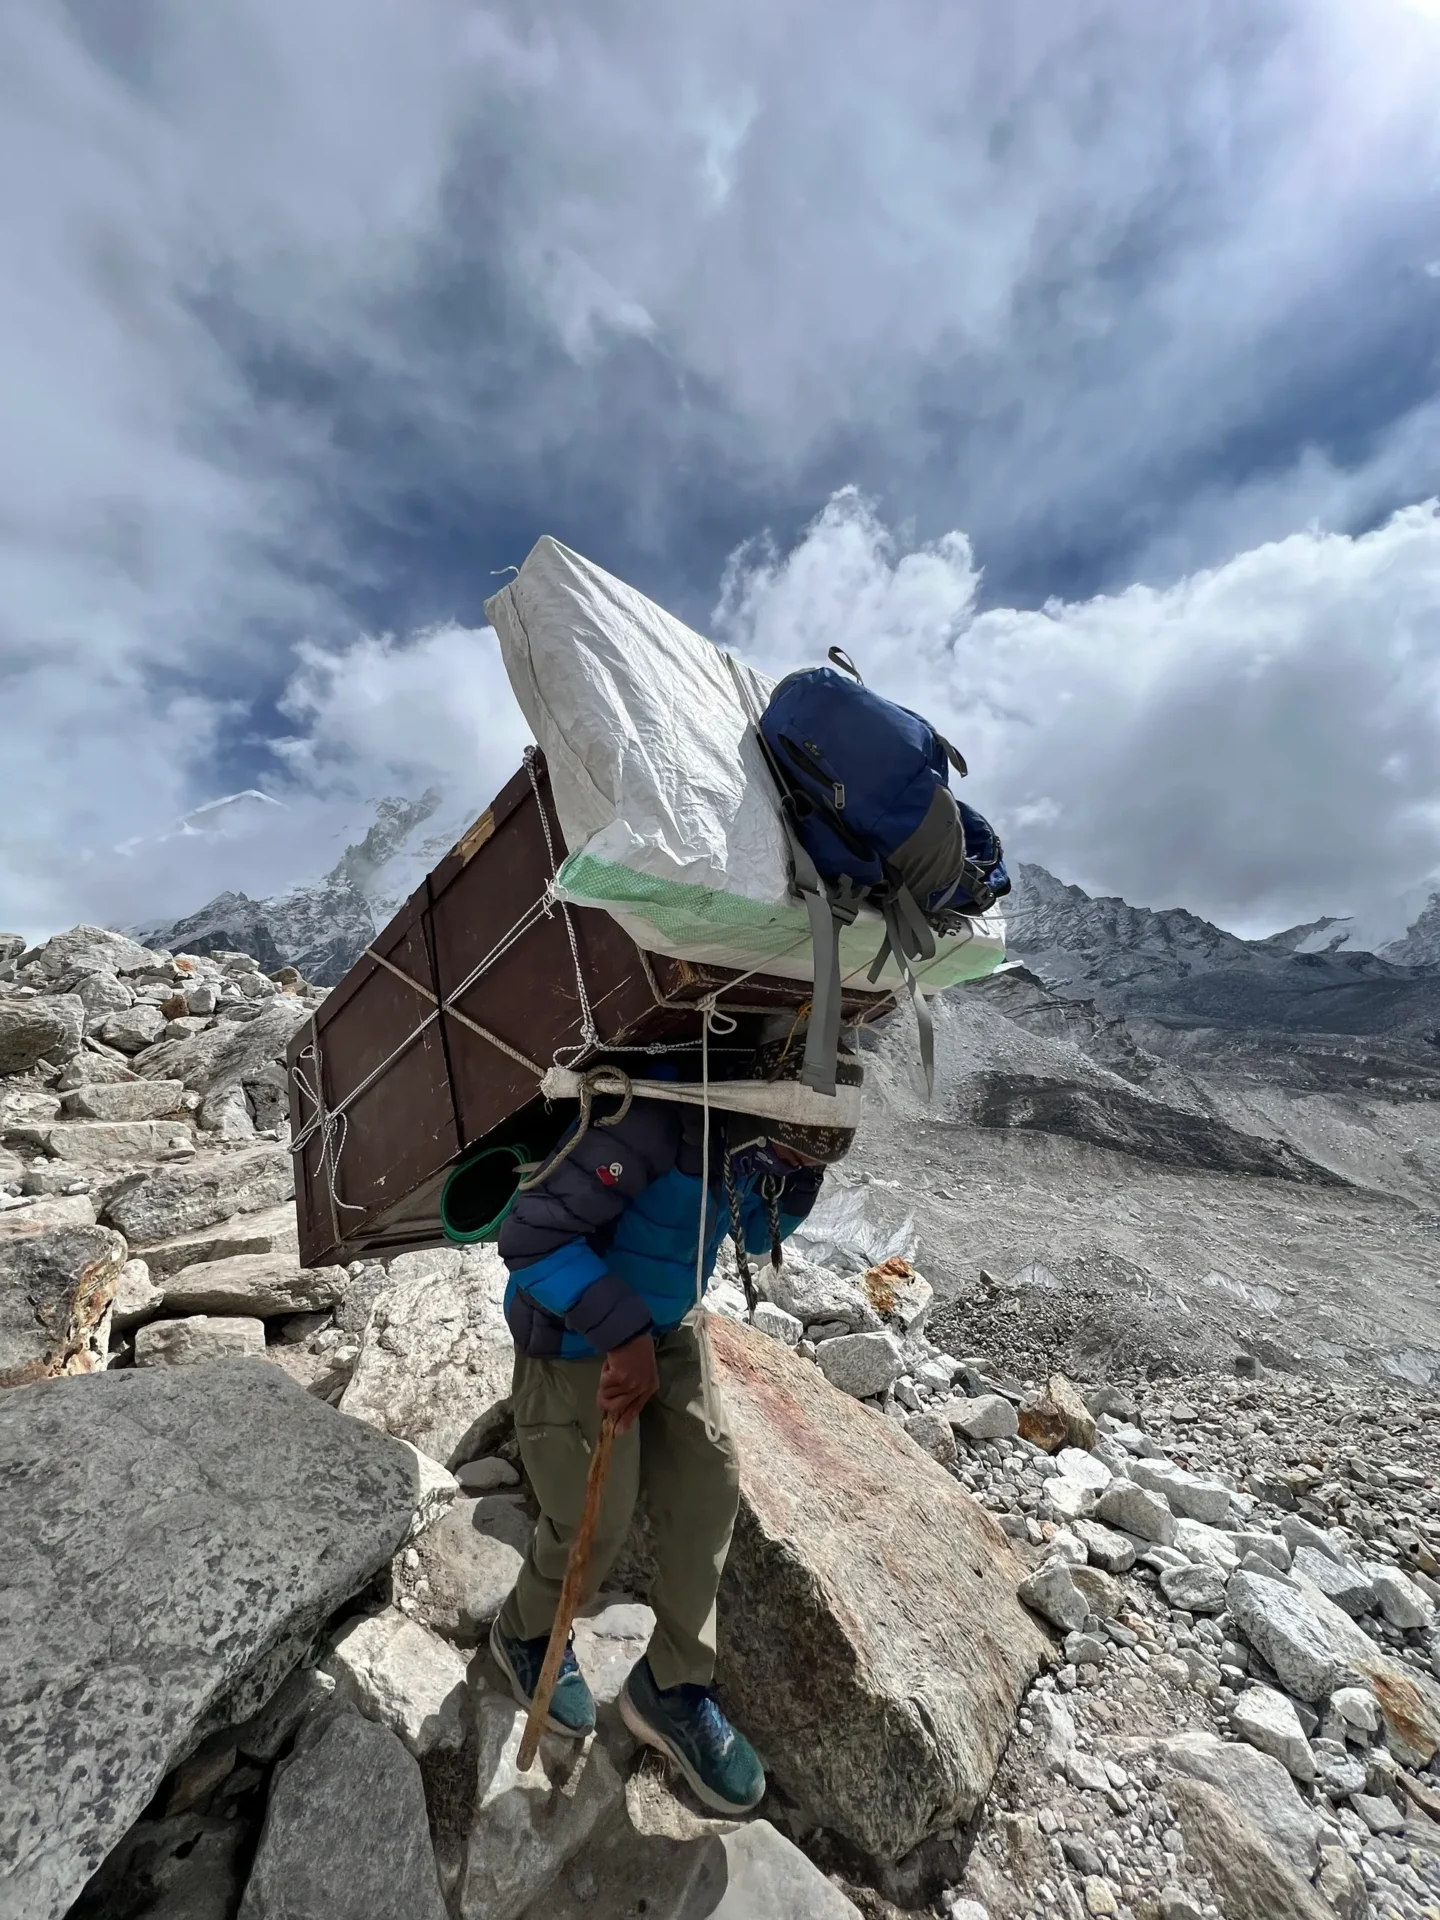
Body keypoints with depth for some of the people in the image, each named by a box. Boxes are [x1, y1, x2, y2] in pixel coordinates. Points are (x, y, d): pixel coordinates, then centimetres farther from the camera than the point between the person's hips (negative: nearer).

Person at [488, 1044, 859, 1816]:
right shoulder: (655, 1122, -37)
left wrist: (792, 1178, -17)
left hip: (665, 1327, 7)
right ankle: (525, 1637, 45)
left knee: (708, 1487, 9)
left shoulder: (744, 1134, -12)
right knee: (596, 1519, 10)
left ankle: (672, 1690, 34)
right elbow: (529, 1237, -32)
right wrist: (623, 1332, -34)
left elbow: (755, 1238, 2)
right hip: (575, 1339, -6)